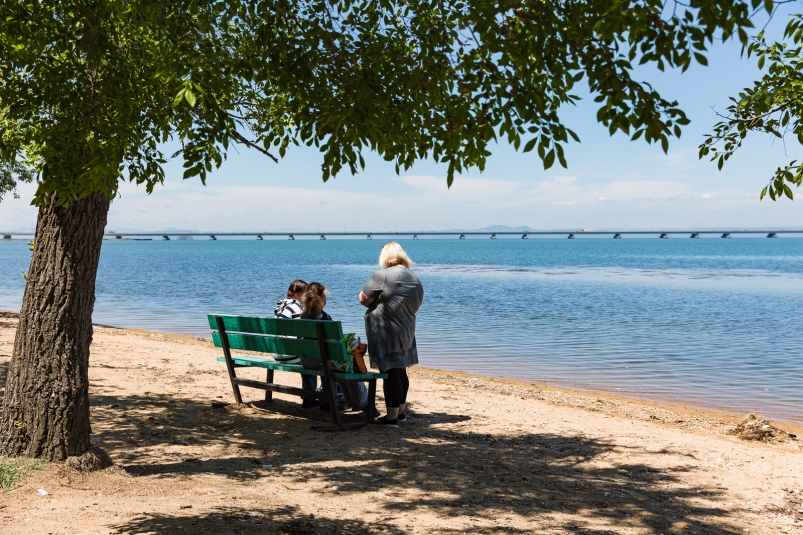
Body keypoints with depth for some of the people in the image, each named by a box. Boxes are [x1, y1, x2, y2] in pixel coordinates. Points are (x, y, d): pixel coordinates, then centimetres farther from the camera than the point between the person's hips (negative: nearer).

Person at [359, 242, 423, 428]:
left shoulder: (383, 275, -14)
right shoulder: (416, 279, 7)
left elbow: (363, 298, -12)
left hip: (384, 331, -7)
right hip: (406, 332, 7)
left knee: (390, 372, -5)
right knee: (400, 371, 17)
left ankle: (392, 417, -3)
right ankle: (400, 412, 27)